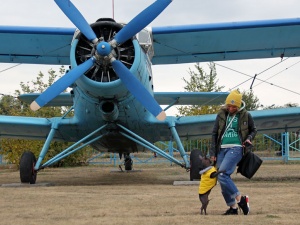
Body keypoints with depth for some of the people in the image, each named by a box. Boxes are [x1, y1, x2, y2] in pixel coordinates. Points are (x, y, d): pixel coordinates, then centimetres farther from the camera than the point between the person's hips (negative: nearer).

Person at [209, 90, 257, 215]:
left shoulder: (245, 115, 2)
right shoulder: (221, 114, 8)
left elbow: (253, 130, 18)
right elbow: (214, 134, 11)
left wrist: (249, 138, -3)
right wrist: (212, 153, 7)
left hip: (236, 148, -4)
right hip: (222, 149, 5)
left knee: (222, 175, -21)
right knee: (222, 180, 1)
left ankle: (240, 198, -10)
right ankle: (233, 207, 10)